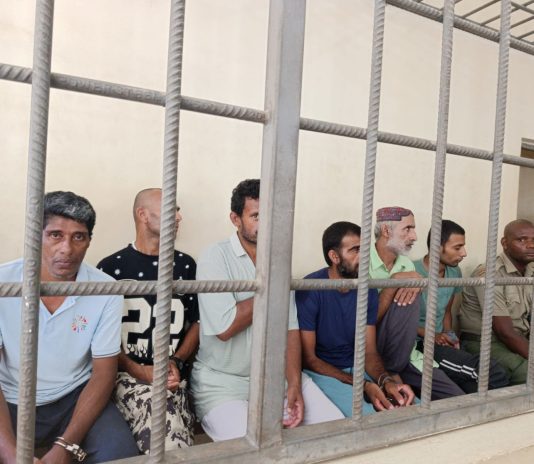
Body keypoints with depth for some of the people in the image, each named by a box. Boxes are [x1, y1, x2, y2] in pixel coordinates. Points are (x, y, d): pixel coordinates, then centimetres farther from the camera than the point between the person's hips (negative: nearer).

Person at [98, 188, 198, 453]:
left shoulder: (186, 265, 12)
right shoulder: (111, 267, 3)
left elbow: (197, 323, 15)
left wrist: (176, 361, -2)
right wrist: (139, 372, -10)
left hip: (173, 377, 2)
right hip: (127, 375, -2)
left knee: (169, 439, -26)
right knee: (170, 444, -28)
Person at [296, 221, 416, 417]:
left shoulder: (368, 290, -2)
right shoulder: (310, 290, -20)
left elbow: (369, 351, 1)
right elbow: (308, 359, -17)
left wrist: (386, 380, -22)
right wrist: (363, 385, -25)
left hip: (356, 368, 6)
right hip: (321, 372, -5)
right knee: (369, 418, -29)